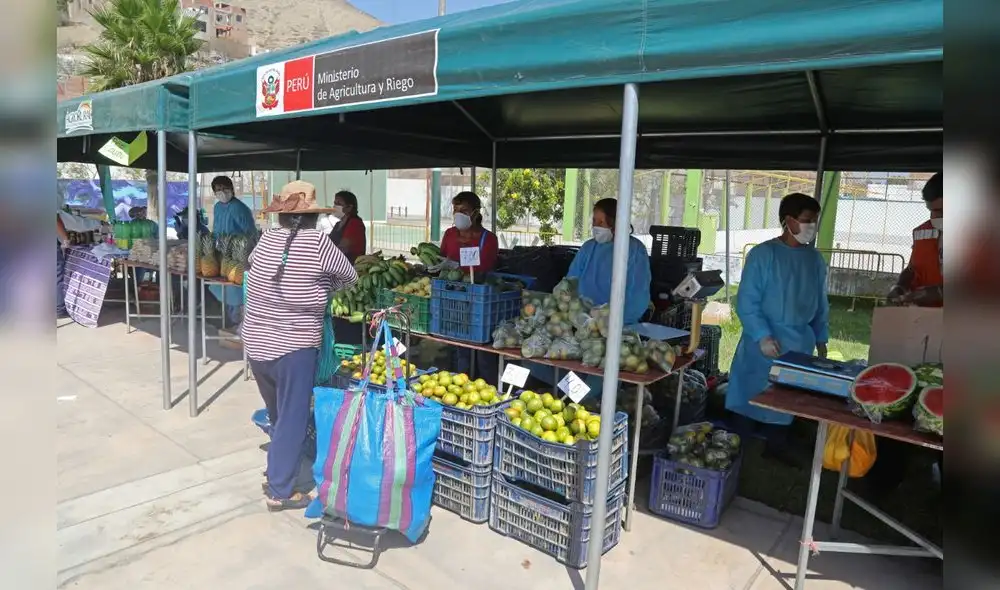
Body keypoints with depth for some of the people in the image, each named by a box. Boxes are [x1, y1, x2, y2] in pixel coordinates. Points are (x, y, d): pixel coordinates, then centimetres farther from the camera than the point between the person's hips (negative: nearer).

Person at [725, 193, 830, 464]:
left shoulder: (815, 259, 7)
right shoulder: (763, 254, -10)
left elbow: (821, 305, 15)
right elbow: (746, 302, -13)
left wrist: (821, 339, 11)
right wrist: (763, 336, -20)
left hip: (799, 344, 5)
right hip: (764, 342, -5)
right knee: (752, 395, 3)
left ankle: (776, 446, 28)